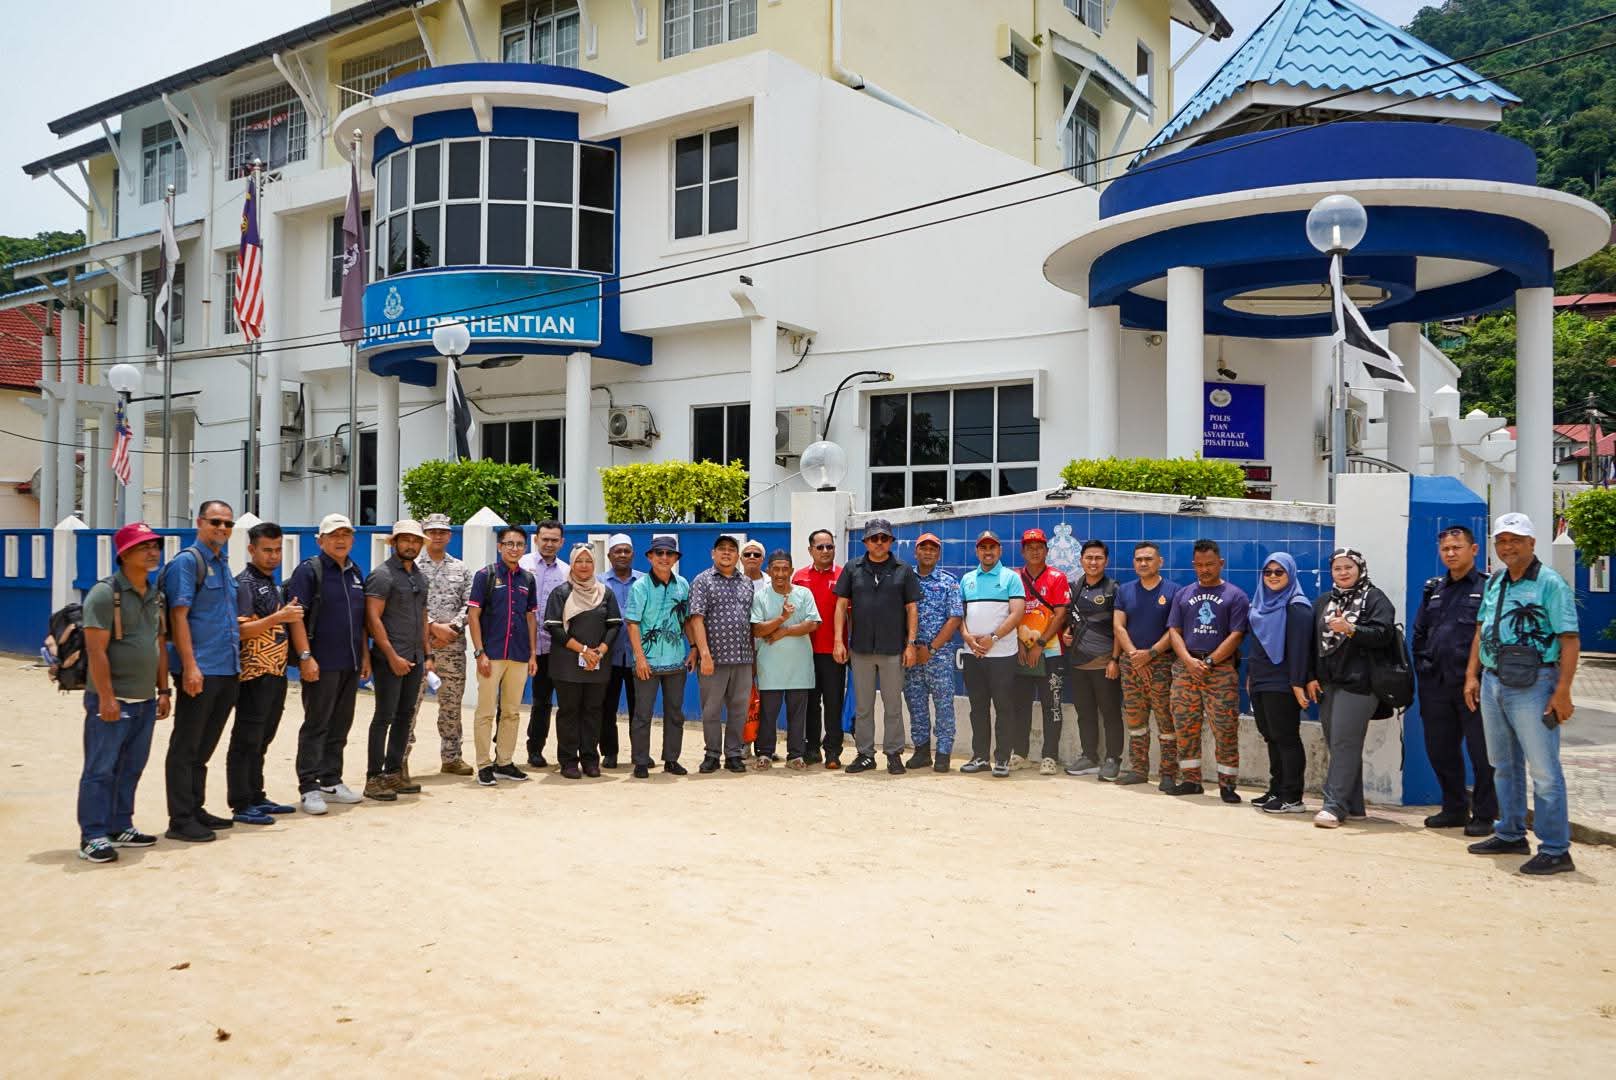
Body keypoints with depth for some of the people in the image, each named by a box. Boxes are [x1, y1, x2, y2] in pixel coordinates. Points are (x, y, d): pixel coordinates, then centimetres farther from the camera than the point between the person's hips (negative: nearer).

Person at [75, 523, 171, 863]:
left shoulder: (155, 595, 13)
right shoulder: (105, 593, -11)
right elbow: (96, 650, -16)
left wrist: (163, 690, 13)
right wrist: (106, 698, -19)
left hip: (145, 700, 7)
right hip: (112, 700, -7)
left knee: (131, 768, 13)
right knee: (101, 769, -2)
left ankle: (120, 827, 23)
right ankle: (92, 836, 4)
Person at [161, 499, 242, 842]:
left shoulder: (222, 564, 17)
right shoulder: (187, 561, -8)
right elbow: (178, 616, -14)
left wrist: (237, 663, 18)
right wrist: (190, 666, -20)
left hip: (227, 671, 8)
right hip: (200, 671, -8)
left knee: (204, 747, 15)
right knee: (186, 747, -1)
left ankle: (195, 810, 24)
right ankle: (180, 820, 4)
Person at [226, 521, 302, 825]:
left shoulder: (271, 583, 17)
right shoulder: (244, 583, -10)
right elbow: (240, 630, -19)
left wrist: (288, 614, 11)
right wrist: (279, 617, -23)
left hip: (276, 672, 9)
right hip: (255, 674, -9)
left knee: (262, 739, 15)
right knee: (246, 740, -3)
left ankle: (256, 797, 23)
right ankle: (241, 805, 2)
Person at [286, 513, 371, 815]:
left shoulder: (355, 572, 15)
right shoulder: (309, 570, -6)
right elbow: (296, 616, -13)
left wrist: (365, 655, 16)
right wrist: (305, 656, -19)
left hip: (350, 664, 7)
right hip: (322, 664, -7)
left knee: (340, 725, 13)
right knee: (316, 725, -2)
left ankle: (331, 780, 23)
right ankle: (309, 787, 3)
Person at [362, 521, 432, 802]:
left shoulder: (419, 577, 15)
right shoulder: (382, 575, -9)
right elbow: (372, 619, -15)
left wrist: (427, 655, 14)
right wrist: (393, 656, -18)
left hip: (415, 659, 8)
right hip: (390, 658, -7)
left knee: (405, 716, 10)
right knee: (385, 716, -5)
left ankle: (393, 773, 18)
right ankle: (374, 779, 0)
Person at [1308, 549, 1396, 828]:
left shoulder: (1375, 599, 0)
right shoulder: (1324, 602, 18)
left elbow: (1383, 635, -11)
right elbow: (1313, 642, 17)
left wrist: (1350, 629, -24)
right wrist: (1311, 677, 9)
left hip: (1358, 683, -6)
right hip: (1327, 684, 7)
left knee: (1344, 744, -10)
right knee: (1337, 745, 8)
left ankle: (1335, 805, -10)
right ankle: (1352, 805, 16)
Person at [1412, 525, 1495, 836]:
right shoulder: (1433, 589, 15)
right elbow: (1419, 632, 19)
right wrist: (1423, 667, 10)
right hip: (1436, 684, 6)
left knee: (1481, 751, 2)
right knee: (1440, 749, 12)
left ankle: (1484, 814, 14)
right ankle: (1454, 808, 26)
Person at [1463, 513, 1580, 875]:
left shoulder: (1550, 584, -10)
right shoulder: (1493, 583, 12)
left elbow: (1570, 640, -14)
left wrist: (1562, 691, -19)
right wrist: (1472, 675, 11)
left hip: (1532, 685, -8)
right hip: (1492, 683, 8)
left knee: (1543, 770, -4)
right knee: (1504, 766, 17)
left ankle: (1555, 850, 2)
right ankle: (1510, 835, 30)